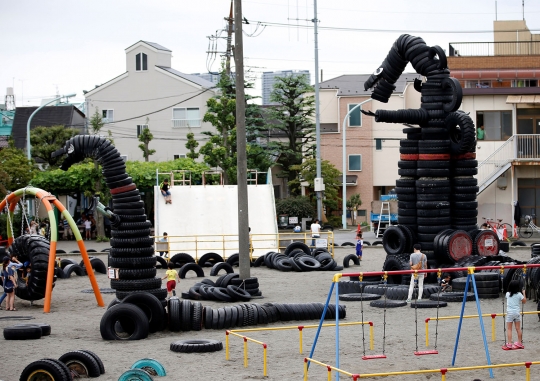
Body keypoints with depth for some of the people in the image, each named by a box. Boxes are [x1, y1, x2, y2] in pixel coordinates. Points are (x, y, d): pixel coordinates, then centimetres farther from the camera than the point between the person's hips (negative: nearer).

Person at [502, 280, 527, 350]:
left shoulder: (507, 294, -1)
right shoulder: (519, 294, -5)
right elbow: (524, 301, 3)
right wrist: (524, 293, 12)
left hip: (509, 313, -1)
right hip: (517, 312, 1)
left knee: (509, 329, 0)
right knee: (518, 328, 10)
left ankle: (509, 344, -6)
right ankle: (519, 343, 19)